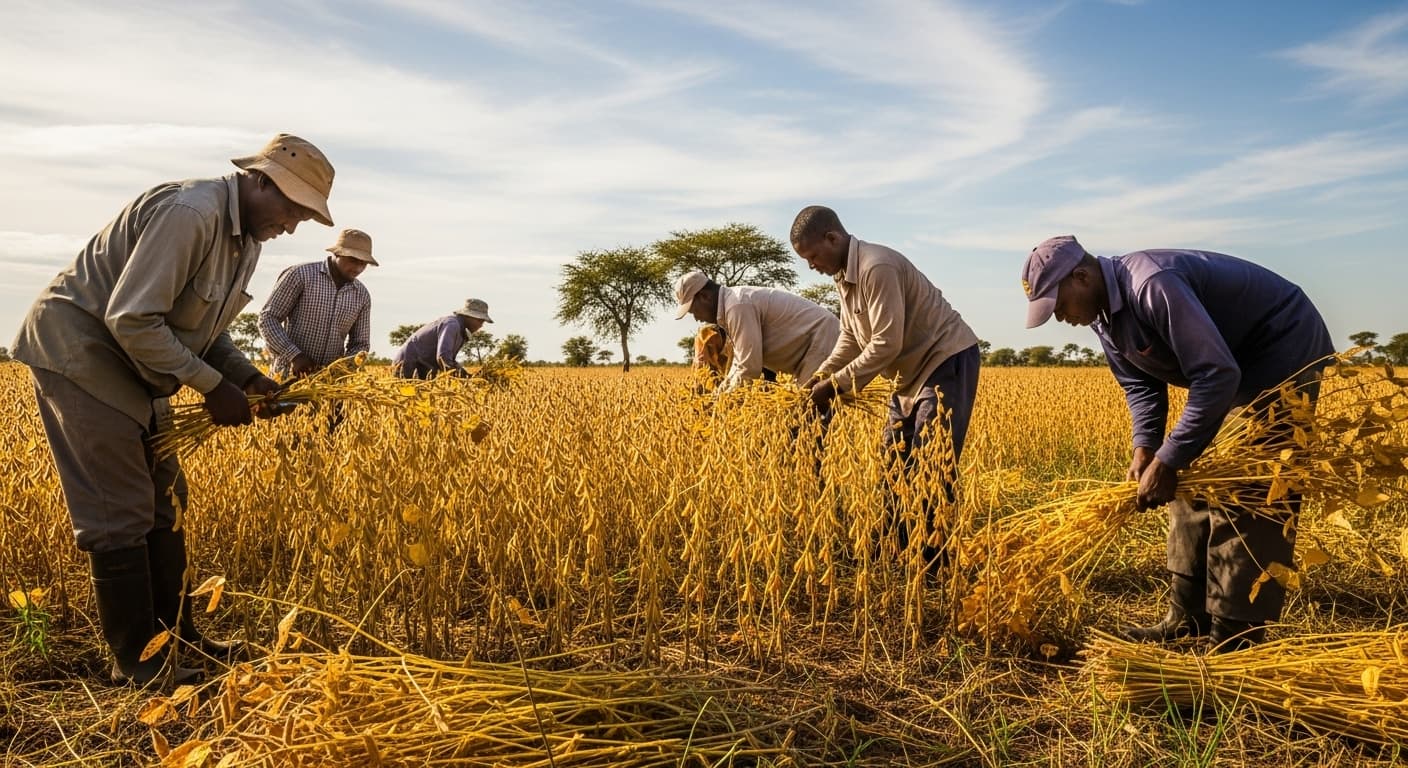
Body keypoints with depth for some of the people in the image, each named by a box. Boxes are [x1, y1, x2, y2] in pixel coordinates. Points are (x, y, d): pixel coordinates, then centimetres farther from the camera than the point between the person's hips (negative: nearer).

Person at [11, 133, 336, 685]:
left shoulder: (246, 237, 4)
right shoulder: (190, 213, -26)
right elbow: (130, 320, -28)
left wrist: (247, 377, -4)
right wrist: (213, 386, -22)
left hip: (133, 368, 10)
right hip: (81, 353, -10)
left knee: (162, 501, 11)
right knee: (120, 514, -6)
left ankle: (175, 635, 22)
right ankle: (134, 660, 7)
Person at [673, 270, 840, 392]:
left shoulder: (738, 306, -22)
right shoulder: (732, 303, 10)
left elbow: (749, 368, -24)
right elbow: (742, 360, 18)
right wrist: (721, 392, 10)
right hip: (809, 347, 10)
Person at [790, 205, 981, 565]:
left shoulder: (877, 268, -26)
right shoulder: (845, 275, 6)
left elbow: (886, 344, -28)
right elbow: (850, 338, 10)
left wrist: (837, 385, -23)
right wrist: (819, 377, -3)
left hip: (948, 360, -10)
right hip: (913, 370, 10)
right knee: (895, 462, 10)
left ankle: (933, 560, -2)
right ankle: (897, 549, 18)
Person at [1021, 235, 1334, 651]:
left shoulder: (1152, 285, -33)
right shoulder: (1104, 314, -3)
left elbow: (1218, 376, -35)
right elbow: (1141, 385, 2)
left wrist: (1168, 462, -33)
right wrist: (1144, 447, -15)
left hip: (1284, 348, -9)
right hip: (1230, 360, 10)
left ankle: (1236, 640, -5)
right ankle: (1189, 617, 15)